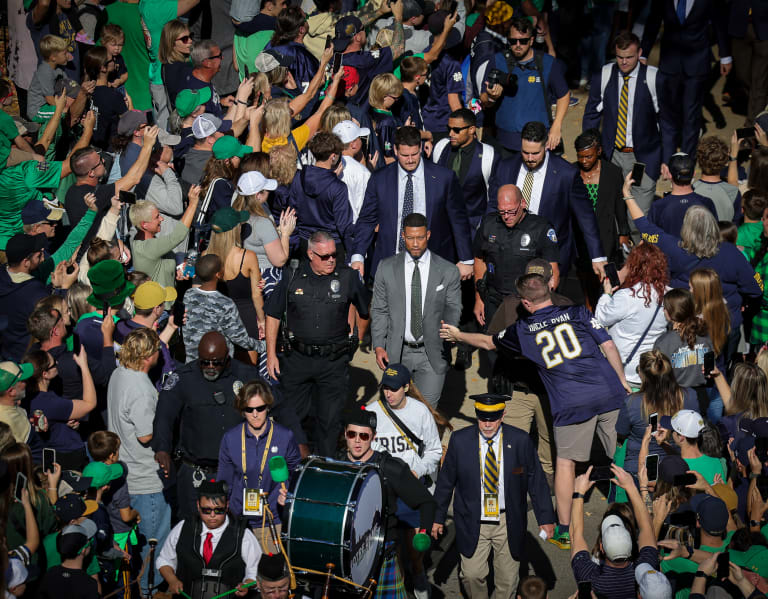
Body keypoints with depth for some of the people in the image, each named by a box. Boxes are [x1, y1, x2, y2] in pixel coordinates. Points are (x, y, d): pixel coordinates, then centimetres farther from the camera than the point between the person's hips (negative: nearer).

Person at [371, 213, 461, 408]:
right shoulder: (386, 268, 1)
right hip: (397, 354, 1)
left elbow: (453, 307, 3)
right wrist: (378, 346, -3)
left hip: (432, 354, -1)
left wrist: (448, 325, -20)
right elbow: (379, 310, 5)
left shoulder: (448, 271, -2)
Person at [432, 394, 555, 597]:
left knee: (507, 579, 9)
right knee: (472, 574, 0)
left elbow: (537, 481, -1)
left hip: (508, 522, 0)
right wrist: (438, 517, 5)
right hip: (472, 522, 0)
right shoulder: (460, 441, -8)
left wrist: (546, 518, -1)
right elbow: (446, 480, 2)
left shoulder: (520, 441, -9)